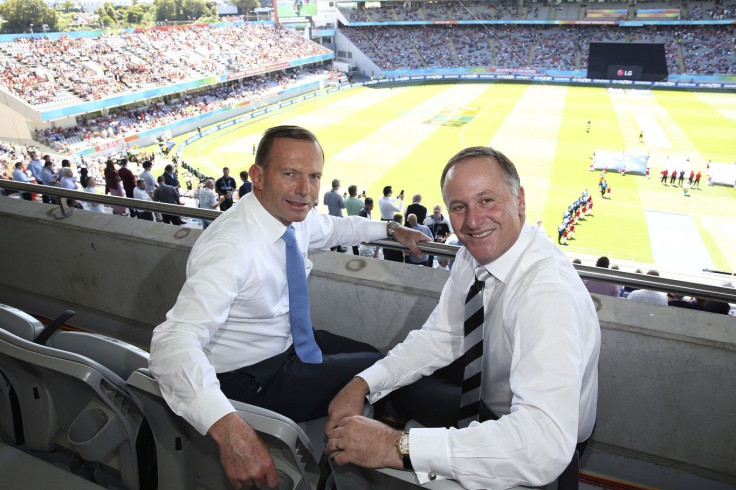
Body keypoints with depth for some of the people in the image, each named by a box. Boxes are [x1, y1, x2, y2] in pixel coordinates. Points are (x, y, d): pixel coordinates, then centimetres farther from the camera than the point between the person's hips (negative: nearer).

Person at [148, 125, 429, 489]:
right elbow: (174, 342, -42)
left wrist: (392, 230, 15)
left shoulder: (293, 216, -8)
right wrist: (228, 428, -54)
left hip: (288, 342, 8)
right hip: (251, 379, -8)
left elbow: (332, 228, 17)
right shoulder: (231, 248, -33)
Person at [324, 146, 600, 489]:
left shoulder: (549, 293, -36)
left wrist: (399, 447, -45)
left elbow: (546, 444, -44)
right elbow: (440, 337, 0)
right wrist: (362, 384, -15)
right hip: (487, 405, 7)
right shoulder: (472, 256, -9)